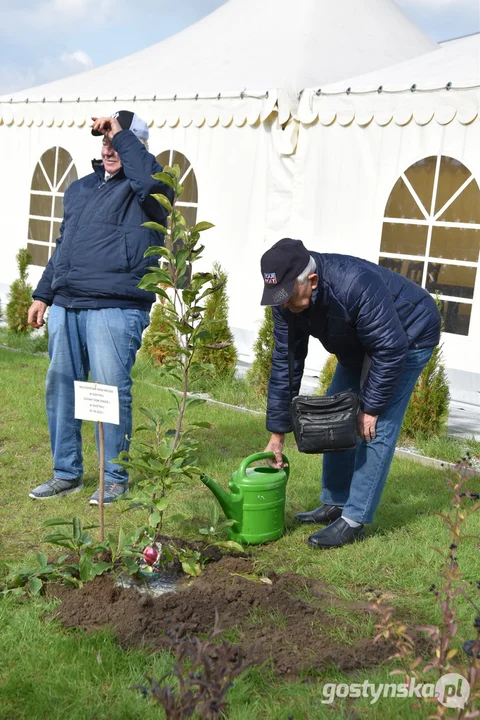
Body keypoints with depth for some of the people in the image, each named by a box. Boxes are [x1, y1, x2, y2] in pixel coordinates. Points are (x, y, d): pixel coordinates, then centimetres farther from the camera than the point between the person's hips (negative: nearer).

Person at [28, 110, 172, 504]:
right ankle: (67, 473, 22)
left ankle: (115, 477, 9)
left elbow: (152, 180, -28)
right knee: (60, 388, 9)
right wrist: (43, 294, 23)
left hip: (114, 309, -7)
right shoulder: (80, 189, 20)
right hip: (65, 307, 7)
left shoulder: (142, 190, -1)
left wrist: (122, 134, -18)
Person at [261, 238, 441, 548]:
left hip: (407, 336, -7)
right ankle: (334, 504, 19)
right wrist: (277, 433, -10)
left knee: (378, 428, -14)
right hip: (358, 342, 8)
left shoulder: (356, 286, -41)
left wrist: (371, 407, -25)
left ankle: (354, 520, -8)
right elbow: (285, 363, -12)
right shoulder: (287, 300, -19)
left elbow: (391, 350, -33)